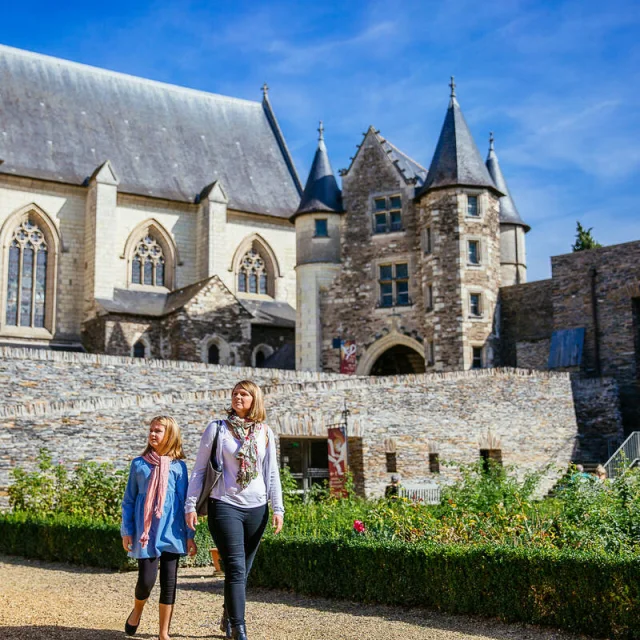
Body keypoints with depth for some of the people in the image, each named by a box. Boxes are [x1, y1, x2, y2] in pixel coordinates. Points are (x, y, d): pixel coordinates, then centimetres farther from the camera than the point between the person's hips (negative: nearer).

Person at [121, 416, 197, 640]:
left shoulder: (178, 466, 4)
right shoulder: (139, 464, 5)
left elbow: (184, 502, 6)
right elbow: (129, 500, 8)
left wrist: (189, 535, 3)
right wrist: (126, 531, 3)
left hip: (171, 531, 1)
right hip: (146, 532, 0)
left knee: (169, 582, 4)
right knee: (146, 580, -6)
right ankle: (137, 611, 29)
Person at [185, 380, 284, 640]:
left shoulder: (265, 433, 9)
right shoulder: (217, 429, 0)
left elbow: (272, 473, 11)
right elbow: (199, 469, 2)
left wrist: (278, 508, 4)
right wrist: (190, 504, -3)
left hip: (256, 508, 3)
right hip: (224, 505, -3)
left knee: (243, 569, 10)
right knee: (236, 568, -11)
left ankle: (228, 617, 30)